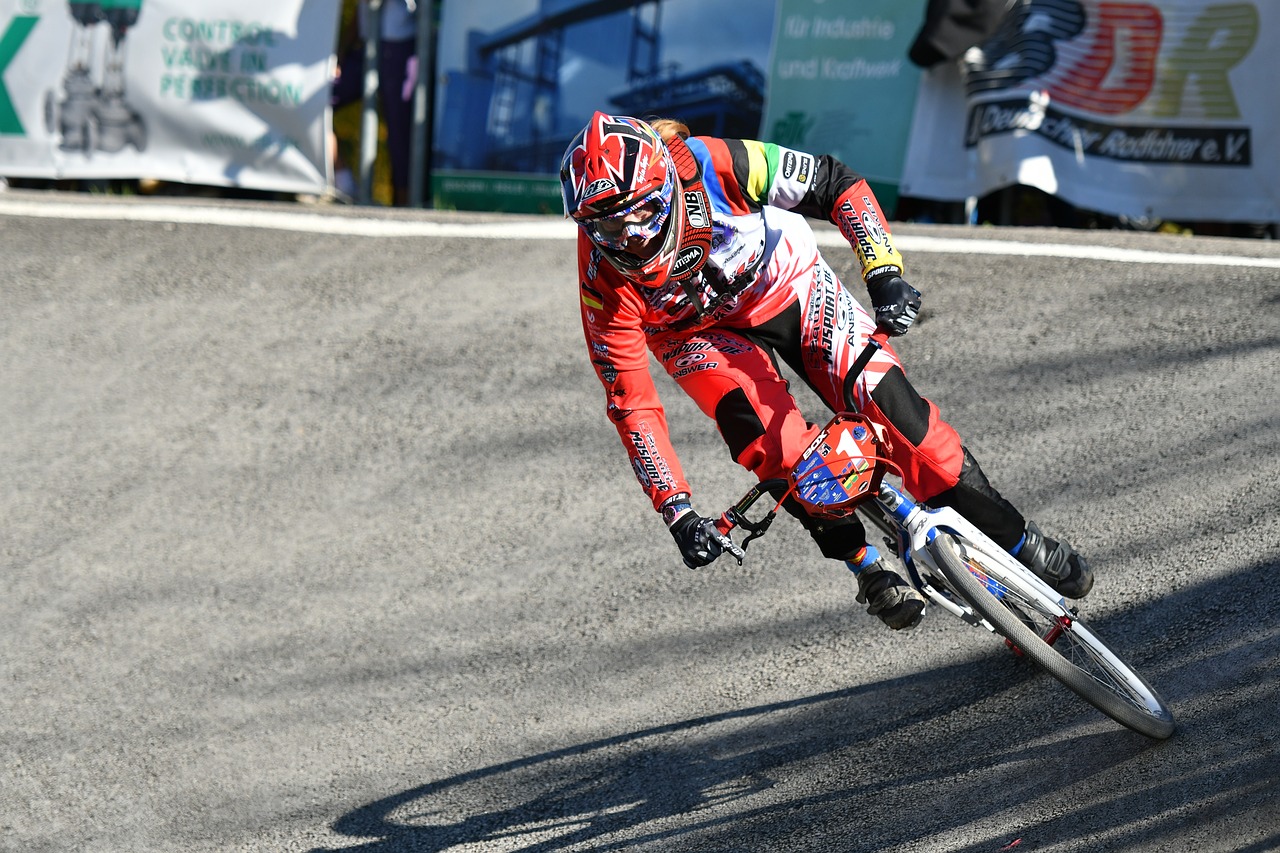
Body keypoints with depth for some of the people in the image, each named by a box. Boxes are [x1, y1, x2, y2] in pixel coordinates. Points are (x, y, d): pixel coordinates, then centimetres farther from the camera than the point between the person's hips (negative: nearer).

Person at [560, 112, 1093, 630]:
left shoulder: (713, 166, -36)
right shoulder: (606, 278, -31)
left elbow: (836, 184, -22)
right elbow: (630, 402, -23)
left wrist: (885, 274, -33)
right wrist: (677, 513, -28)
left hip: (784, 283, 0)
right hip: (699, 333, 0)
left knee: (887, 400, -16)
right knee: (764, 429, -29)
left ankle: (1015, 539, -2)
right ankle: (864, 563, -12)